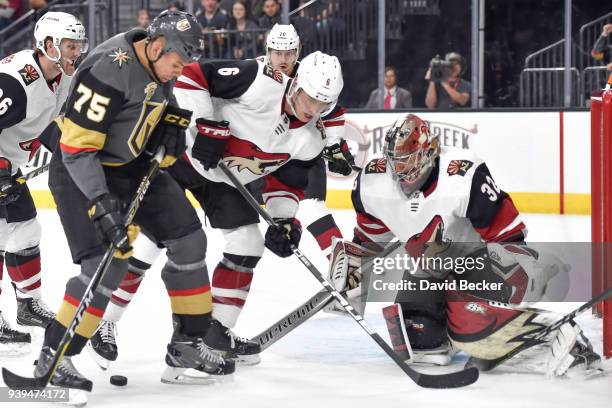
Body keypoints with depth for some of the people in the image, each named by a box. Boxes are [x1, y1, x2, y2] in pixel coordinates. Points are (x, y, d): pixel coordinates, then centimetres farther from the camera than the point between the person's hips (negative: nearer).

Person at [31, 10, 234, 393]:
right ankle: (53, 359, -10)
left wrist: (173, 122, -2)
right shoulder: (109, 70, -29)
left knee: (189, 240, 5)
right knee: (109, 261, -21)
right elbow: (77, 146, -29)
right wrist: (101, 203, -34)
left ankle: (189, 347, 16)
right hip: (81, 171, -9)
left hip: (136, 166, 9)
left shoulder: (159, 63, -3)